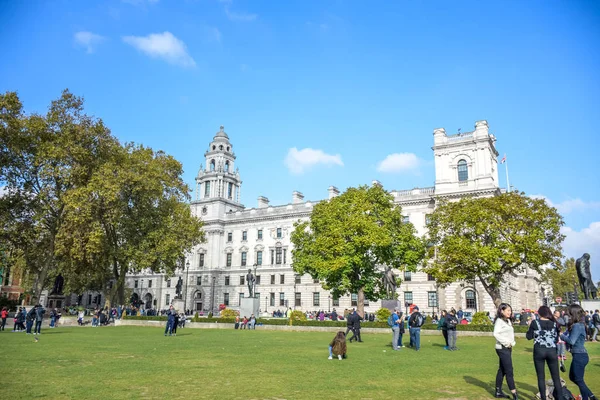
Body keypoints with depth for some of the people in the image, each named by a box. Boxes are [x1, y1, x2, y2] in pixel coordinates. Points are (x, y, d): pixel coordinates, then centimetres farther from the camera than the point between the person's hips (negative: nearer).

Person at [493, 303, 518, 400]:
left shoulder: (508, 321, 15)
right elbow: (496, 334, -23)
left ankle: (498, 392, 20)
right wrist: (506, 343, -19)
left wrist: (512, 343, -1)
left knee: (502, 370, 13)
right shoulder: (499, 321, -13)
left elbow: (510, 334, 15)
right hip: (502, 348, -9)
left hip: (508, 348, 9)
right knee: (509, 371, -8)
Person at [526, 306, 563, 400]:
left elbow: (529, 337, 1)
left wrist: (530, 327, 15)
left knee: (541, 377, 8)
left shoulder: (535, 322, -4)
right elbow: (556, 340, 7)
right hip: (552, 351, 2)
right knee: (556, 377, 10)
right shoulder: (554, 323, 4)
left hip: (539, 351, -2)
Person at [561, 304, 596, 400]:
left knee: (579, 380, 3)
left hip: (579, 356, -10)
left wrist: (561, 336, -11)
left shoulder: (577, 326, -19)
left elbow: (571, 341, -23)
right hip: (578, 356, 10)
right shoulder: (574, 325, 9)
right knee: (572, 377, 20)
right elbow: (567, 334, 10)